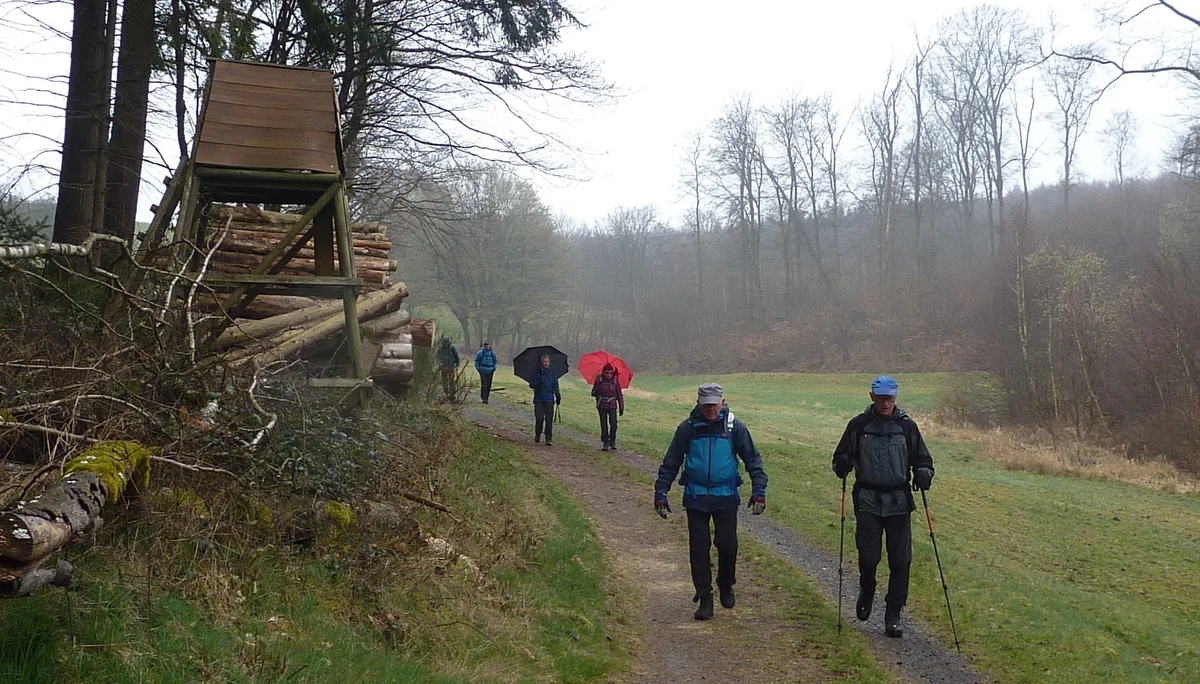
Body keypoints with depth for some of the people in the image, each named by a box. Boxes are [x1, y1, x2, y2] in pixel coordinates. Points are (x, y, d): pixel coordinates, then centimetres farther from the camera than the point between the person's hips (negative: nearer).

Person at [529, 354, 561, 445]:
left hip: (549, 400, 1)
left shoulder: (552, 374, 9)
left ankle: (549, 439, -6)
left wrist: (558, 395, 1)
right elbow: (531, 385, 3)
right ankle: (537, 435, 21)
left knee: (549, 419, -7)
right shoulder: (537, 373, 5)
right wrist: (537, 383, -18)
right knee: (539, 419, -4)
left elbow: (555, 386, 13)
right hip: (538, 399, -1)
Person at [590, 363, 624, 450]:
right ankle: (605, 443, 13)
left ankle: (612, 441, 8)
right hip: (602, 406, 0)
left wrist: (621, 407, 3)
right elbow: (593, 392, 6)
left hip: (612, 405, 0)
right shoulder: (599, 380, -1)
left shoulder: (615, 380, -1)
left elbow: (619, 394, 5)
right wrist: (595, 393, -19)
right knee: (604, 425, 3)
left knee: (613, 424, -12)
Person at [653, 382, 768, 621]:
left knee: (727, 545, -2)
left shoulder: (735, 427, -2)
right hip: (695, 498, 1)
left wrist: (759, 490, -6)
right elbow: (671, 462, 6)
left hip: (726, 497, -1)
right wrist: (660, 492, 3)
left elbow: (753, 459, 4)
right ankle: (704, 599, 13)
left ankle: (726, 587, 25)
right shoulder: (688, 428, -1)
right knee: (698, 549, 1)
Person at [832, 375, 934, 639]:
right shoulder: (859, 425, 2)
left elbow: (923, 459, 12)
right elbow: (841, 457, 9)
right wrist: (843, 465, -15)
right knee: (868, 557, -6)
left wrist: (924, 474, -11)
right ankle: (866, 593, 27)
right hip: (868, 501, -1)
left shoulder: (907, 426, 4)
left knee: (900, 561, 0)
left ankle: (893, 616, 13)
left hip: (899, 502, 1)